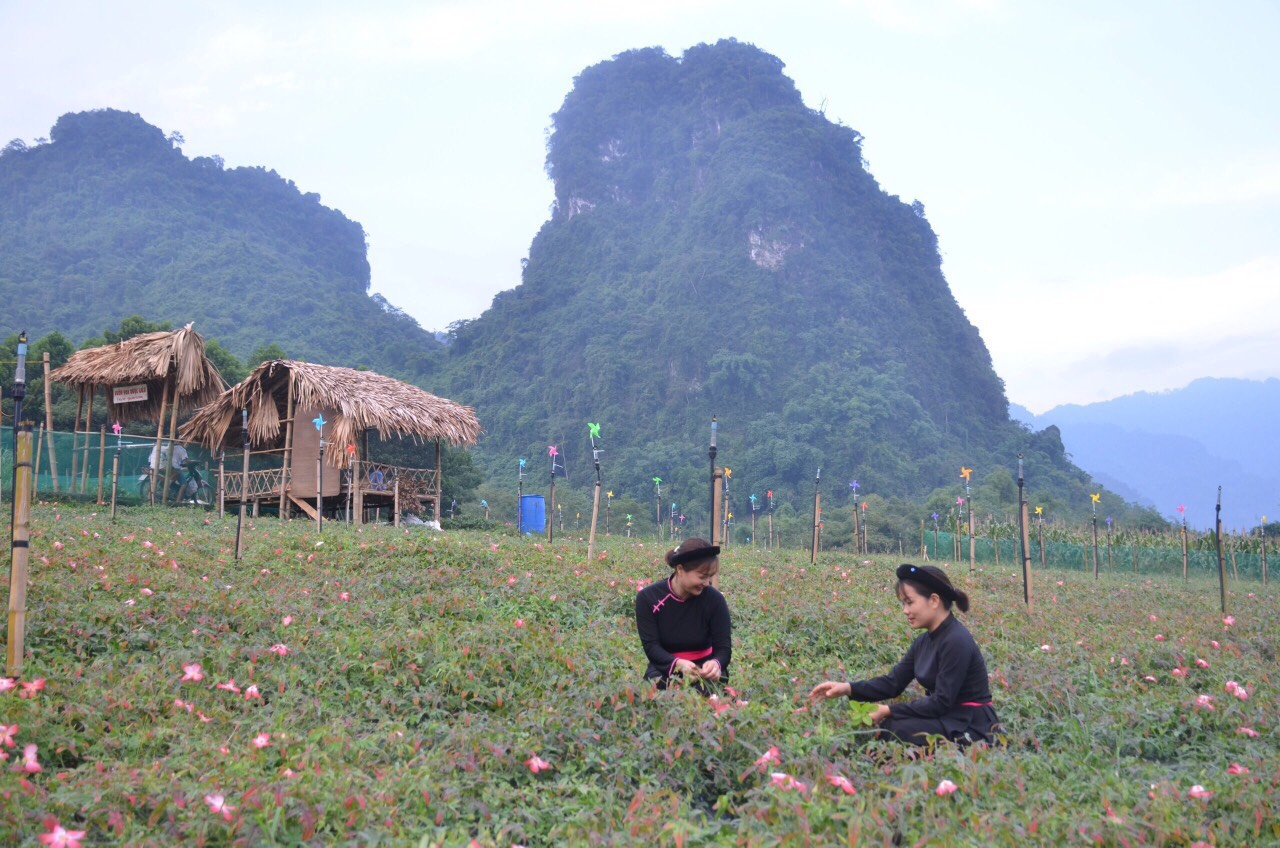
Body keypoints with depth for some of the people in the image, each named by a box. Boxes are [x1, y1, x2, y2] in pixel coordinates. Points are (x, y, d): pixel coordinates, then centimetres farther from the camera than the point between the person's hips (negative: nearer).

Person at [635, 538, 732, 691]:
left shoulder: (715, 599, -10)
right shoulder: (648, 598, -11)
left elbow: (724, 647, -10)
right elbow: (651, 646, -15)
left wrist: (716, 663, -36)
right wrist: (678, 664, -37)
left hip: (704, 668, 0)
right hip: (665, 668, 0)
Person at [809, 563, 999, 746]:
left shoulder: (956, 642, -21)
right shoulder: (925, 641, 7)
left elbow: (941, 702, -22)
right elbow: (894, 682, 5)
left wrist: (888, 710, -21)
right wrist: (848, 688, -8)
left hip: (971, 727, -8)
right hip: (945, 716, 8)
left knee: (894, 729, -26)